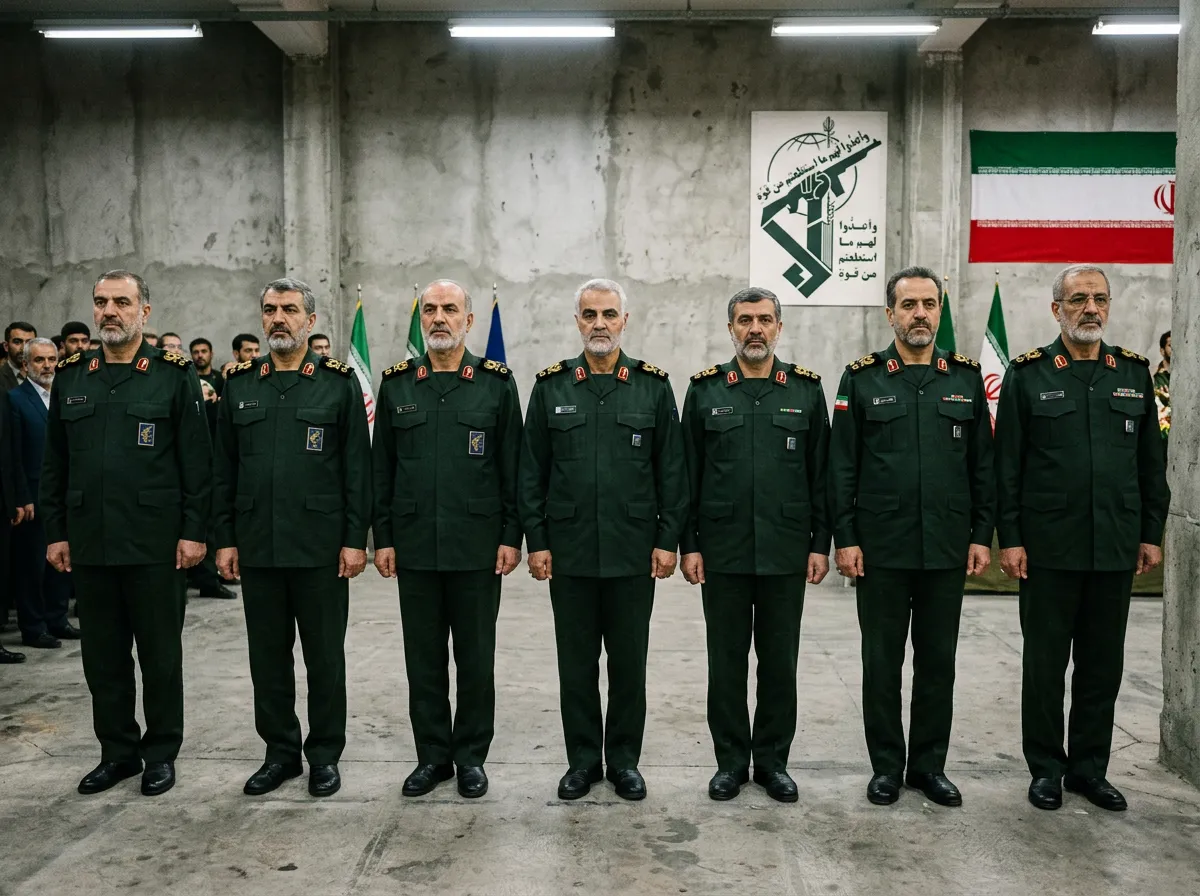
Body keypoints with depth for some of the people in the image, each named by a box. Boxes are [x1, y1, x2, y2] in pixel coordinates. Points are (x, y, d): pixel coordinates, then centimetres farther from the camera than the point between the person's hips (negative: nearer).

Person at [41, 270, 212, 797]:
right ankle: (117, 751, 26)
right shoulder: (70, 378, 10)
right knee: (102, 655, 12)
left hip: (155, 544, -4)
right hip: (89, 544, 4)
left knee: (160, 653, 7)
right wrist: (55, 531, 8)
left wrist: (194, 531, -10)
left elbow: (197, 460, -5)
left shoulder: (174, 376, -2)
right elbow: (54, 463, 12)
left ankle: (161, 753, 21)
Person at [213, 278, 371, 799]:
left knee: (325, 656, 6)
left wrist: (356, 539, -8)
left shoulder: (339, 383, 0)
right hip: (256, 548, 3)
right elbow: (225, 469, 10)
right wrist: (224, 539, 4)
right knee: (267, 656, 11)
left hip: (320, 547, -3)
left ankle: (324, 755, 20)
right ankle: (280, 752, 25)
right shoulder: (239, 385, 9)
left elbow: (358, 467, -3)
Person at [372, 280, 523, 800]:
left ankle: (471, 757, 22)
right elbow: (381, 468, 8)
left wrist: (512, 536, -4)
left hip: (477, 548, -2)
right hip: (414, 547, 2)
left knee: (476, 658, 7)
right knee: (423, 658, 10)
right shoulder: (396, 384, 7)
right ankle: (432, 756, 23)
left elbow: (513, 466, 0)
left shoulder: (497, 383, 1)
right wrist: (382, 538, 3)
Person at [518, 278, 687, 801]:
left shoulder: (654, 386, 2)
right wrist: (536, 541, -1)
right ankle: (582, 759, 23)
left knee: (629, 661, 9)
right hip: (569, 552, 1)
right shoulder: (551, 386, 3)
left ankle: (624, 759, 24)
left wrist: (668, 539, -3)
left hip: (634, 552, 0)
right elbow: (532, 472, 4)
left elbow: (671, 470, 2)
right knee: (576, 661, 9)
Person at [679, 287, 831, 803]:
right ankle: (731, 760, 21)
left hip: (785, 553, 1)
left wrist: (821, 543, 0)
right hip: (722, 552, 0)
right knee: (727, 660, 8)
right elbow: (687, 473, 2)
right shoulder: (705, 390, 3)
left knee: (779, 661, 9)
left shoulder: (806, 390, 4)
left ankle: (773, 760, 23)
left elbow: (821, 472, 5)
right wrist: (688, 544, -2)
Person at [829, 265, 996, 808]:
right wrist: (844, 538, -7)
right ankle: (886, 766, 20)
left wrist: (982, 535, 2)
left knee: (937, 662, 10)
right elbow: (842, 465, -1)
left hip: (948, 550, 2)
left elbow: (983, 463, 8)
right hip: (881, 549, -2)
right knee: (882, 662, 7)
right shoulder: (862, 378, 0)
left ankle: (930, 764, 24)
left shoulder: (966, 377, 7)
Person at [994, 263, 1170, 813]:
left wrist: (1152, 534, 7)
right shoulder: (1027, 374, -2)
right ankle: (1046, 768, 20)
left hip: (1116, 549, 3)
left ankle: (1090, 767, 25)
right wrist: (1008, 538, -8)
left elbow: (1151, 461, 11)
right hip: (1048, 548, -3)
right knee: (1045, 663, 7)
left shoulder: (1135, 372, 8)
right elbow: (1007, 465, -4)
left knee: (1103, 664, 11)